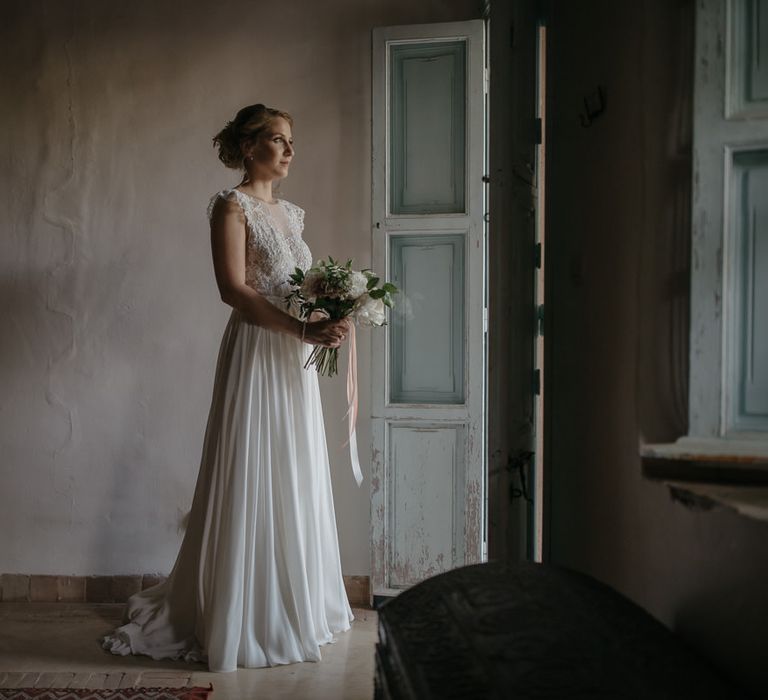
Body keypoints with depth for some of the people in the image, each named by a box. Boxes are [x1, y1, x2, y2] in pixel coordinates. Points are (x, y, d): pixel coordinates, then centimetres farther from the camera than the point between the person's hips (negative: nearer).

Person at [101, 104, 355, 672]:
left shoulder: (290, 212, 17)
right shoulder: (232, 205, -7)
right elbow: (234, 289, -17)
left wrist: (332, 319, 0)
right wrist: (302, 328, -22)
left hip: (295, 363, 8)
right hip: (256, 354, -8)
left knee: (296, 484, 13)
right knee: (252, 485, -3)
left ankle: (296, 606, 27)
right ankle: (246, 620, 10)